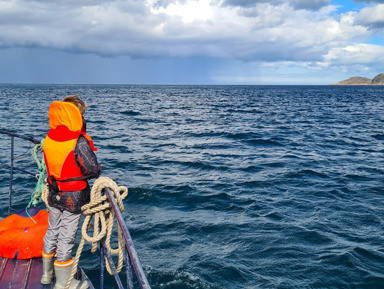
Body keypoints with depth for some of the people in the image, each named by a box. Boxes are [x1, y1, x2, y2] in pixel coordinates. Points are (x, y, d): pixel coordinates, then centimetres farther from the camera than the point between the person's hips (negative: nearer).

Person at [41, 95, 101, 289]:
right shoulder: (79, 143, -23)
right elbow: (94, 171, -21)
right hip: (74, 198, -6)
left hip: (54, 194, 7)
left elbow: (50, 163, 8)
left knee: (52, 232, 22)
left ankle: (47, 273, 41)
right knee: (66, 238, 5)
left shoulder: (48, 139, -3)